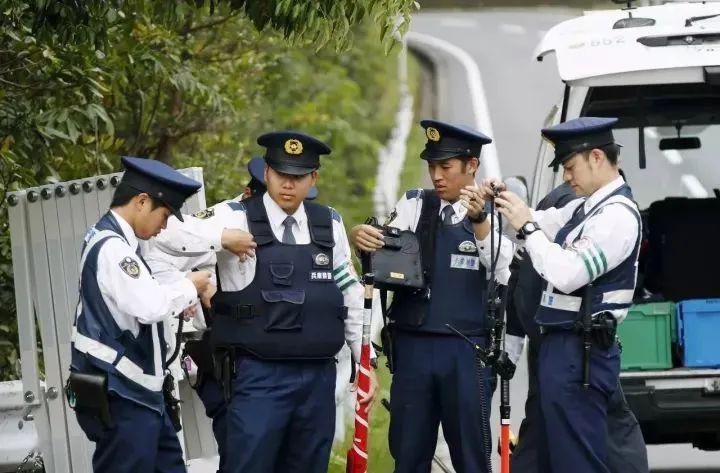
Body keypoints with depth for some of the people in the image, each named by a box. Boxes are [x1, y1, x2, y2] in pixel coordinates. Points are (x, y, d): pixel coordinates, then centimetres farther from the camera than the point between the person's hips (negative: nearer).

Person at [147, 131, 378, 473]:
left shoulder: (329, 225, 10)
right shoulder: (236, 217, -3)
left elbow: (350, 296, 16)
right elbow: (164, 235, -9)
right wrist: (221, 237, -18)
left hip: (319, 377, 4)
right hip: (259, 377, -4)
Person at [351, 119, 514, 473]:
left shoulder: (492, 214, 0)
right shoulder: (414, 205, 8)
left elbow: (506, 276, -14)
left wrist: (479, 221, -28)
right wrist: (363, 239, -26)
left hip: (467, 353, -3)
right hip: (413, 347, 3)